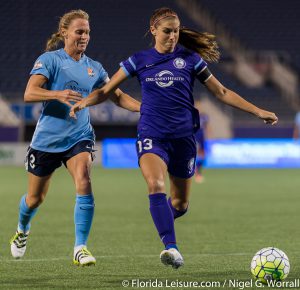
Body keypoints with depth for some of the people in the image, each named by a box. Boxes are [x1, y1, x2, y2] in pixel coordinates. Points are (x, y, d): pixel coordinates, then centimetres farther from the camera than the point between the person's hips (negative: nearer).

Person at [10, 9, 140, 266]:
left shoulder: (93, 68, 7)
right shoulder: (49, 60, -7)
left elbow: (117, 96, 12)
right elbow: (29, 93, -19)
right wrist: (58, 94, -36)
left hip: (79, 137, 2)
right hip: (47, 138, -2)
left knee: (84, 184, -24)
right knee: (35, 198, 10)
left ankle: (80, 249, -18)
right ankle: (22, 231, 45)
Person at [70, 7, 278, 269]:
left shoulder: (190, 59, 4)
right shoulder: (139, 61, 4)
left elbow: (222, 92, 9)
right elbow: (106, 91, 6)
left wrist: (258, 111, 4)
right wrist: (85, 101, -15)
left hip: (183, 136, 1)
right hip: (152, 135, -1)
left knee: (180, 204, 7)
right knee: (155, 184, -28)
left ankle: (163, 222, 43)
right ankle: (171, 248, -33)